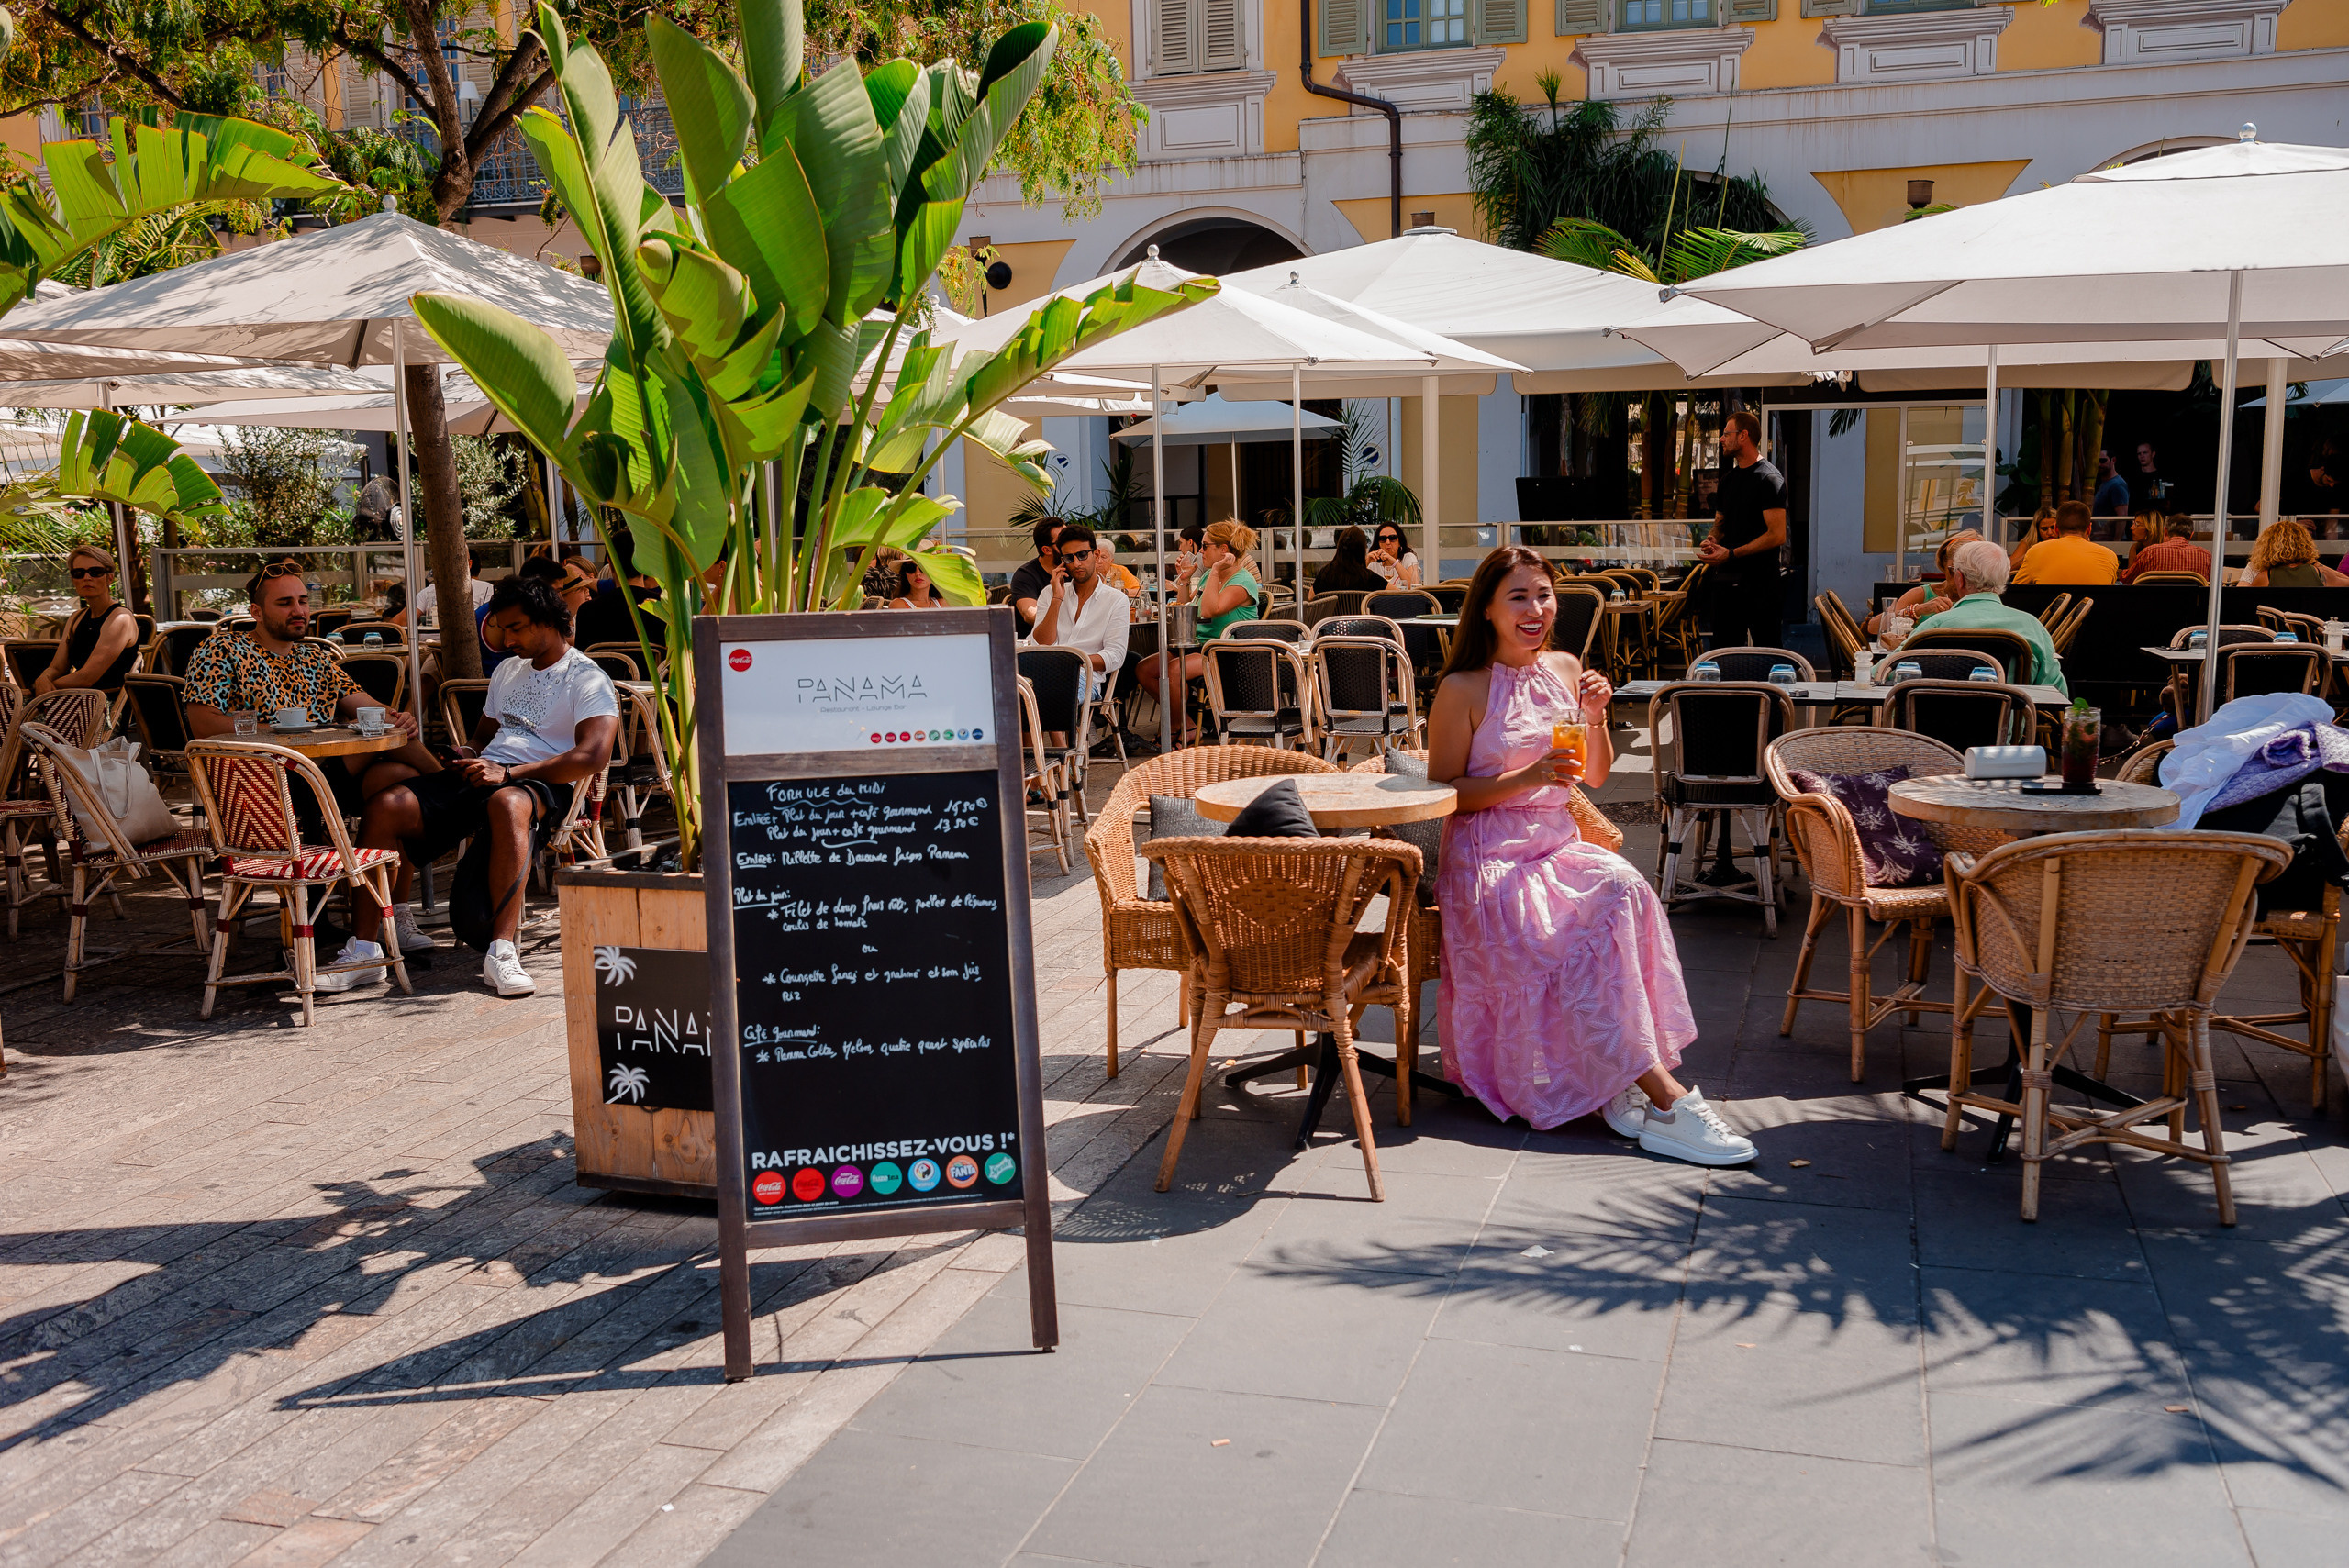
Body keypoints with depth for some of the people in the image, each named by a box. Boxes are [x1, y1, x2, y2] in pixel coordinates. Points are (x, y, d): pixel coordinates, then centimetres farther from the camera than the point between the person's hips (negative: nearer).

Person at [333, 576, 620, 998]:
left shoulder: (588, 679, 2)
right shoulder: (508, 670, 28)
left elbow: (594, 754, -14)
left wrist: (509, 772, -20)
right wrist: (470, 758, 8)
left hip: (544, 784, -7)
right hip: (485, 772, 7)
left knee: (508, 802, -43)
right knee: (385, 806, -18)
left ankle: (502, 950, -46)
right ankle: (363, 950, -18)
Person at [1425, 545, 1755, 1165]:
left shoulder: (1565, 669, 11)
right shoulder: (1463, 690, -6)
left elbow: (1596, 777, 17)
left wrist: (1596, 716, -2)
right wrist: (1527, 777, -19)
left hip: (1558, 845, 5)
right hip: (1488, 859, -5)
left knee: (1622, 889, -29)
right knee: (1575, 939, -31)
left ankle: (1620, 1081, -26)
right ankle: (1663, 1094, -27)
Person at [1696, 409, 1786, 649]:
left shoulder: (1769, 478, -9)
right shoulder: (1729, 478, 17)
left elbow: (1777, 535, -16)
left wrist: (1731, 554, -18)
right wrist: (1712, 542, 2)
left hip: (1759, 582, -8)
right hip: (1726, 579, 8)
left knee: (1765, 650, -5)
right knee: (1724, 646, 10)